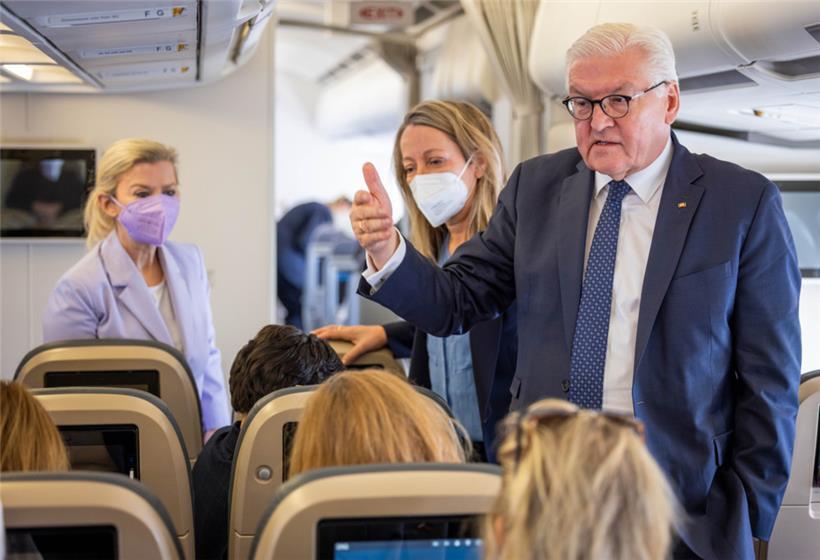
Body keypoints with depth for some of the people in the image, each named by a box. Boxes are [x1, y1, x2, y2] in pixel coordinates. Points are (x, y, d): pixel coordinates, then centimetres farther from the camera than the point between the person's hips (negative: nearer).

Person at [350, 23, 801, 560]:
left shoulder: (745, 203, -4)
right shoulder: (536, 186, 6)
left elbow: (770, 379, -3)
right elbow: (458, 302, 5)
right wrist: (387, 248, -12)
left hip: (683, 505, -2)